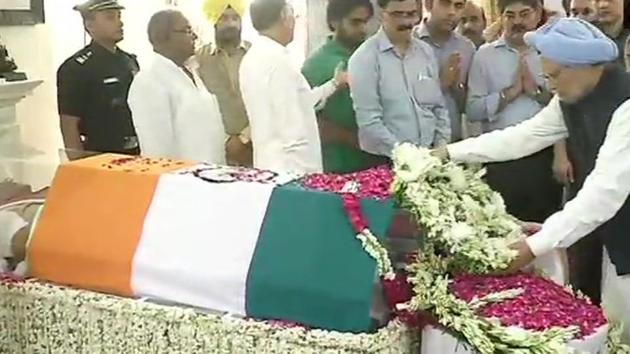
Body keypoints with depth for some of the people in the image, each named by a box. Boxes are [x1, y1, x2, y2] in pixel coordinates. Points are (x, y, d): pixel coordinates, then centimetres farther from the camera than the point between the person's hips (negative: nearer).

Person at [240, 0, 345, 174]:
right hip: (291, 169, -9)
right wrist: (306, 174, -17)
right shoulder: (278, 59, -17)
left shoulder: (253, 57, 11)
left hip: (268, 166, 9)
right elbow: (293, 130, -21)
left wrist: (334, 84, 30)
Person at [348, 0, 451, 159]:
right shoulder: (365, 57, -9)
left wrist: (441, 147, 0)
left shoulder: (426, 52, 8)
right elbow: (369, 120, -15)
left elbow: (439, 107, 12)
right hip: (385, 161, -5)